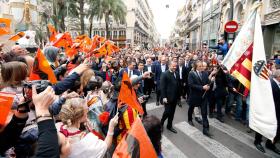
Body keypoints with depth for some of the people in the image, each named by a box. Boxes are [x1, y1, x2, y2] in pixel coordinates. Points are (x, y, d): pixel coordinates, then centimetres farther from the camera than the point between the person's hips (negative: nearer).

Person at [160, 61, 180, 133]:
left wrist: (178, 96, 5)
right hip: (168, 97, -6)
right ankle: (161, 123, 25)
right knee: (167, 112, -1)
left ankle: (169, 126, 29)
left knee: (172, 112, 13)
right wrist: (164, 97, -17)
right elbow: (162, 87, -14)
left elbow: (178, 85, 7)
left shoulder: (177, 74, 7)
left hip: (175, 97, 6)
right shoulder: (165, 74, -11)